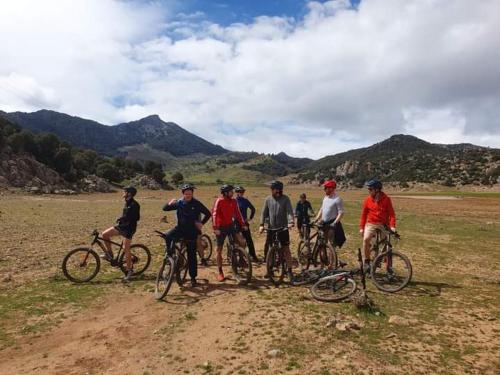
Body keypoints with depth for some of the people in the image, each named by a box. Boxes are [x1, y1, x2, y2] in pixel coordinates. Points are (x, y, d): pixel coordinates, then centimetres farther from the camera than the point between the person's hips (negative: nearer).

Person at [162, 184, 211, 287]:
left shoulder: (197, 204, -7)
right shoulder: (179, 203, -1)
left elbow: (208, 214, 1)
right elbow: (164, 209, -1)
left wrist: (202, 223, -9)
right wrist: (169, 204, -22)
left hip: (191, 232, -2)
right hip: (180, 228, 2)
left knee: (192, 256, 3)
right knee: (167, 236, -28)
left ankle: (193, 278, 15)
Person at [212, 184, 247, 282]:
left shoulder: (234, 201, 0)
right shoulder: (219, 201, -15)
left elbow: (238, 213, 5)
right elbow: (214, 214, -21)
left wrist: (243, 224, -3)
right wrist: (215, 228, -30)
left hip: (230, 225, 4)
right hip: (221, 227, -4)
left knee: (242, 241, -16)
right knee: (219, 250, 4)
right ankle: (220, 272, 16)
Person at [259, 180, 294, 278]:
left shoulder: (285, 199, -3)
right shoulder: (268, 199, 2)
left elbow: (290, 211, -12)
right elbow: (264, 213, 2)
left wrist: (290, 222, -30)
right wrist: (261, 224, -10)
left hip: (283, 228, -2)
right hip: (271, 228, 3)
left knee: (286, 249, 2)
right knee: (268, 249, 6)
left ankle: (289, 270, 12)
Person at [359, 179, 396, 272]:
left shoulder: (386, 199, -5)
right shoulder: (368, 200, -1)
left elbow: (391, 213, -5)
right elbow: (363, 214, 6)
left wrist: (392, 226, -17)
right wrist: (361, 227, 3)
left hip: (383, 225, 0)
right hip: (370, 224, 0)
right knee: (366, 239, -26)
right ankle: (367, 261, -11)